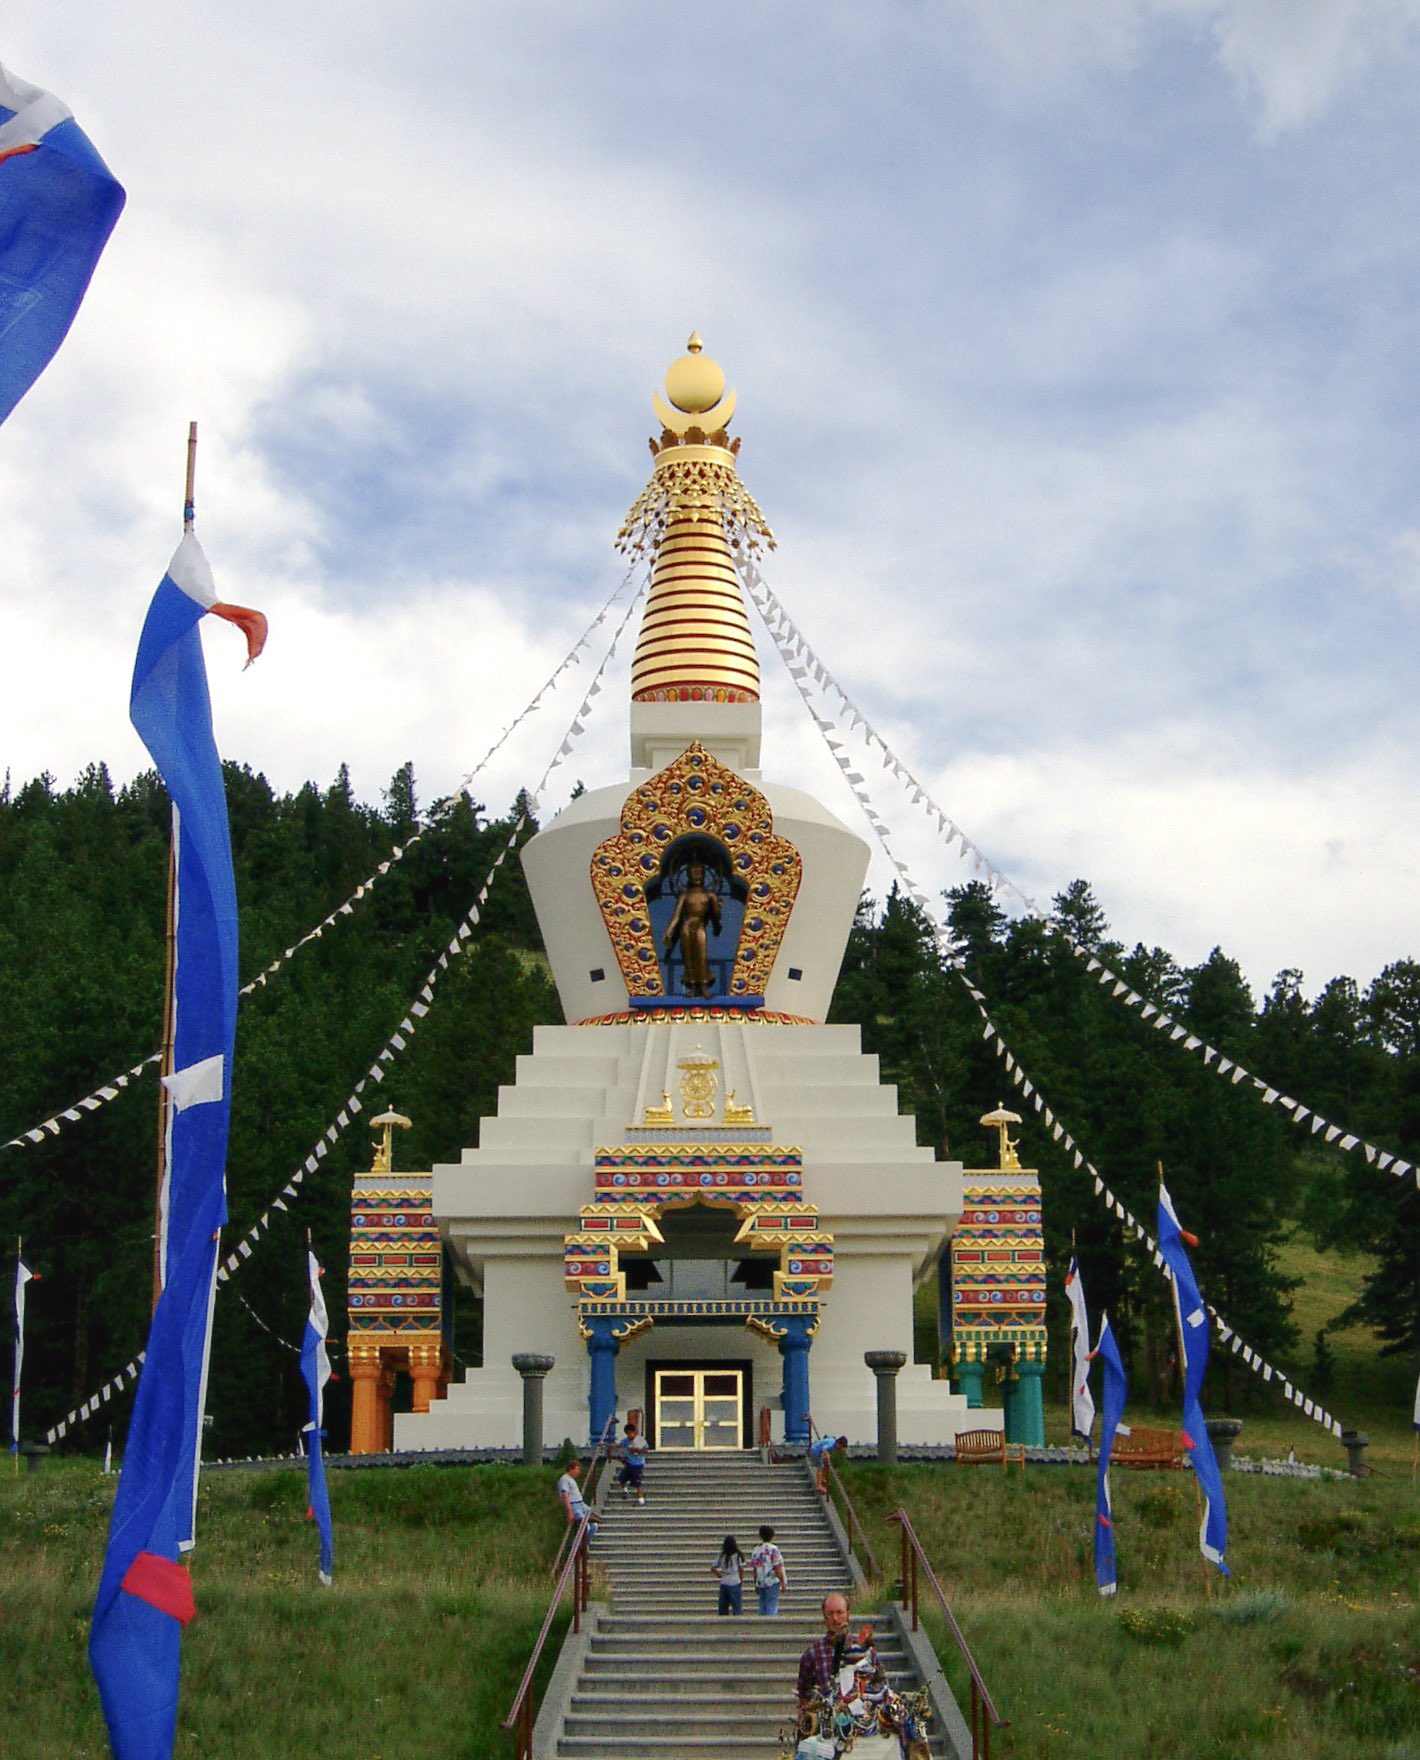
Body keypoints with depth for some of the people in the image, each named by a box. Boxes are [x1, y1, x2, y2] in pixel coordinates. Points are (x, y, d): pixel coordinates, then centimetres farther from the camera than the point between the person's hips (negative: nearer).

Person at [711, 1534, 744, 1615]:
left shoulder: (722, 1556, 5)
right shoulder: (738, 1555, -6)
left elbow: (712, 1569, 7)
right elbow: (741, 1570, -6)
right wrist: (741, 1580, 9)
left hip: (723, 1583, 4)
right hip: (735, 1583, -4)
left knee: (723, 1608, 10)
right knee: (737, 1606, 1)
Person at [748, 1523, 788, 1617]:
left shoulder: (756, 1550, 8)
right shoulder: (773, 1549, -11)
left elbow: (754, 1569, 12)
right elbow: (777, 1568, -13)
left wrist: (756, 1585, 19)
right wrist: (783, 1582, -5)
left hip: (760, 1583, 6)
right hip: (772, 1582, -6)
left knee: (763, 1606, 12)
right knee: (772, 1606, -5)